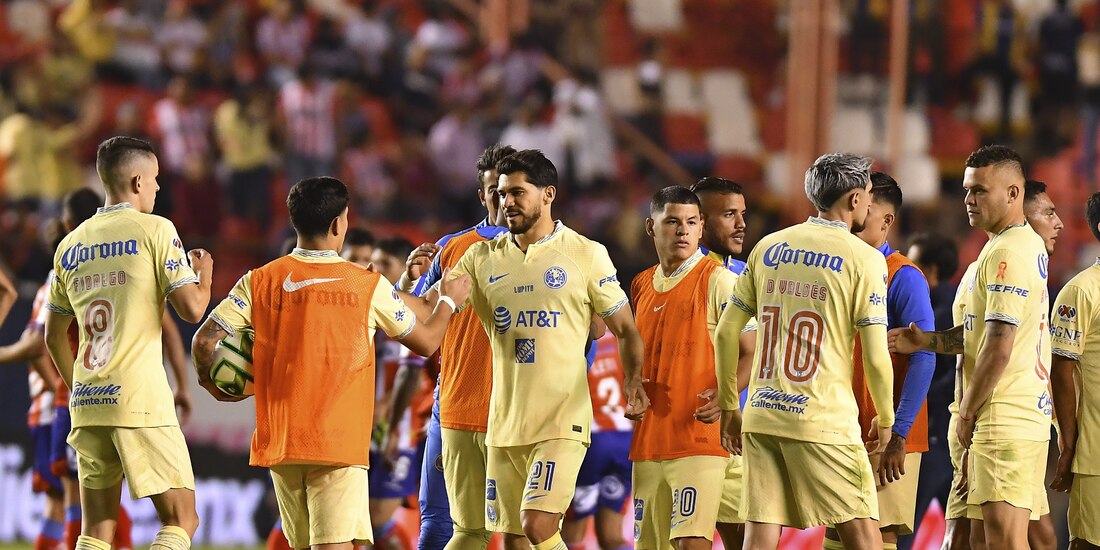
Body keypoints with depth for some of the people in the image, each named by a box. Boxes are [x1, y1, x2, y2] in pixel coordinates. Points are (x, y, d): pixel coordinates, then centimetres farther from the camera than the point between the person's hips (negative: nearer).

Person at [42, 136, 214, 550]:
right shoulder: (154, 230, -3)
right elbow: (192, 309, -9)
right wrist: (204, 276, 13)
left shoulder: (71, 244, 14)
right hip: (140, 399, -6)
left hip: (86, 404, 6)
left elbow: (54, 335, 20)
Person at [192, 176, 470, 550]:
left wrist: (217, 388, 16)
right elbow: (426, 341, 12)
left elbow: (204, 342, -4)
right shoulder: (368, 286, -1)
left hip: (279, 441, 3)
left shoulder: (260, 282, 2)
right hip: (340, 444, -3)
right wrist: (449, 300, 31)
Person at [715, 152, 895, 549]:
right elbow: (875, 357, -7)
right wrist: (886, 420, 8)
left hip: (762, 414, 5)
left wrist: (729, 407, 21)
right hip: (824, 421, -5)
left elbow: (725, 333, 11)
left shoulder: (768, 248, 11)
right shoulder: (863, 258, -4)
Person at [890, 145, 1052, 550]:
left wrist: (967, 414, -10)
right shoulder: (1029, 245, 17)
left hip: (1004, 420, -11)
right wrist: (928, 341, 9)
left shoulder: (1007, 253, -15)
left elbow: (999, 349, -19)